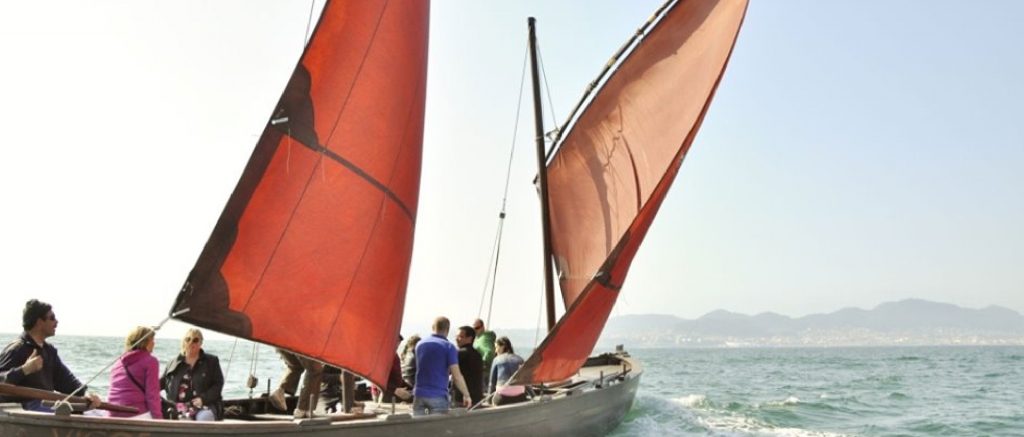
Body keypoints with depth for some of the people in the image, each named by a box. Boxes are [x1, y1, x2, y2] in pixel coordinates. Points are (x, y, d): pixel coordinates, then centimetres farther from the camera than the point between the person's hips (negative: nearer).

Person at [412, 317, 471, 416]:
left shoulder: (420, 344, 9)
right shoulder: (449, 347, -7)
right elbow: (457, 376, -11)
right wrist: (466, 395, -2)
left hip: (419, 394, 4)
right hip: (438, 396, -4)